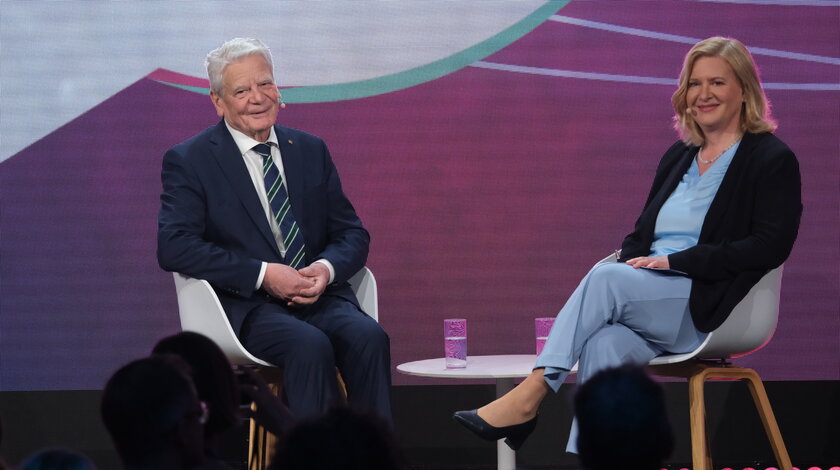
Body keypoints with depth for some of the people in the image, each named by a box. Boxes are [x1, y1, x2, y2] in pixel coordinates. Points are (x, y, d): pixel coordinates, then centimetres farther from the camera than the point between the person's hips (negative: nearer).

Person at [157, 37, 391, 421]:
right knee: (310, 345, -35)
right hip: (247, 306, -4)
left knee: (368, 337, -28)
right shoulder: (188, 161, 3)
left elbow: (352, 233, 17)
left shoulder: (311, 151, 17)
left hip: (320, 298, 4)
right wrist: (263, 274, -16)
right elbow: (174, 247, -9)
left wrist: (327, 268, -8)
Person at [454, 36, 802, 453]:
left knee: (605, 278, -30)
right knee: (603, 344, -31)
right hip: (650, 298, 5)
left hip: (708, 306, -5)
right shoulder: (679, 157, 22)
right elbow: (641, 233, 24)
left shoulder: (772, 160, 1)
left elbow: (771, 245, -11)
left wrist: (675, 261, -15)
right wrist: (632, 262, -2)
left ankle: (528, 396, -32)